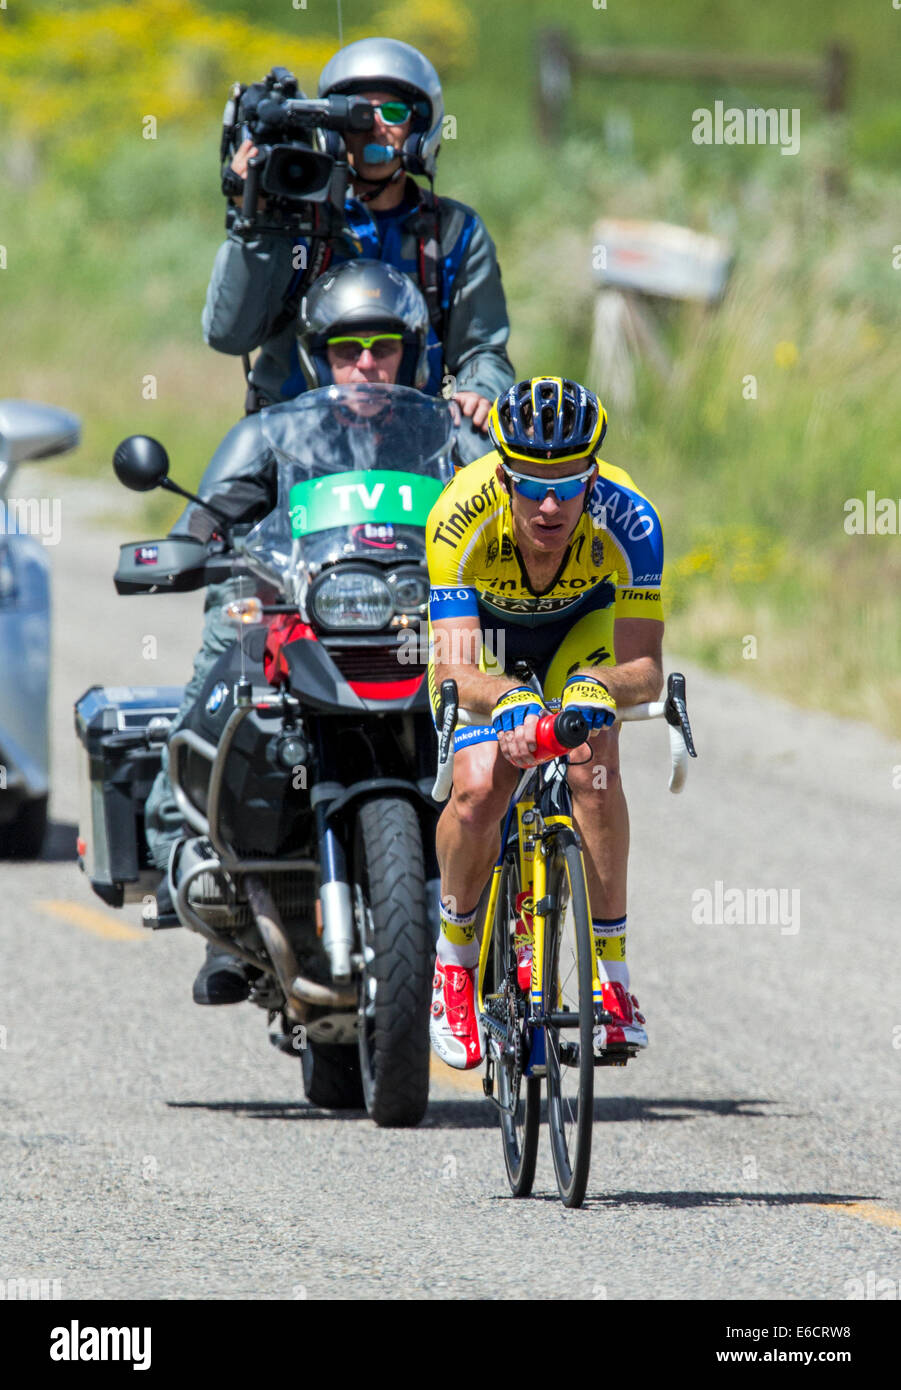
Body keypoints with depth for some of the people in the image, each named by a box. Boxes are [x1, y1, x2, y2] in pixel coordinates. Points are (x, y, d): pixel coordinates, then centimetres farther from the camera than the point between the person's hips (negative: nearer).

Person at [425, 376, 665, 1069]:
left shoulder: (626, 518, -36)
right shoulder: (461, 517, -38)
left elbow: (645, 668, -36)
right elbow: (455, 668, -42)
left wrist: (599, 686, -59)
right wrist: (508, 700, -64)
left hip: (581, 631, 0)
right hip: (483, 627, 0)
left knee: (594, 767, -27)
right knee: (479, 790, -23)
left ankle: (610, 970, -16)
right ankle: (455, 953, 5)